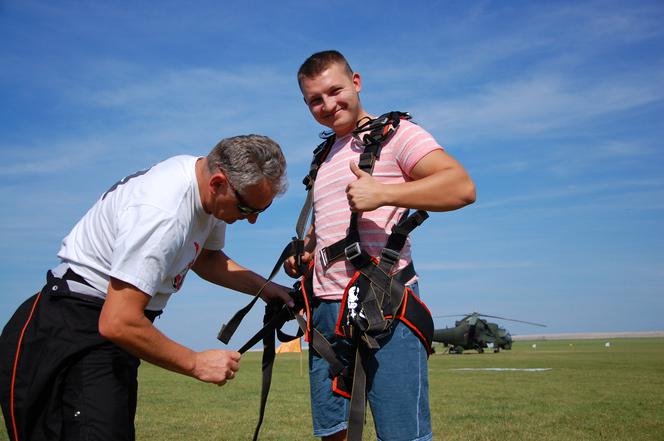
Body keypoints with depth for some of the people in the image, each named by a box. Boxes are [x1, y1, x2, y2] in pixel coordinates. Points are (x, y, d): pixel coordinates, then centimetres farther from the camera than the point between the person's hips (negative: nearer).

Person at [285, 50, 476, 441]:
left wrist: (382, 193, -23)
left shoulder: (395, 133, -1)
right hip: (325, 309, 8)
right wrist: (303, 253, 14)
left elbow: (462, 187, -15)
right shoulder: (324, 158, 23)